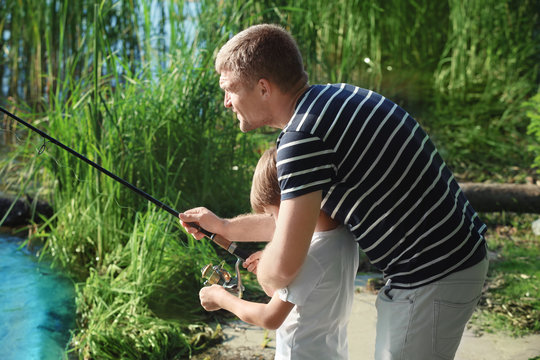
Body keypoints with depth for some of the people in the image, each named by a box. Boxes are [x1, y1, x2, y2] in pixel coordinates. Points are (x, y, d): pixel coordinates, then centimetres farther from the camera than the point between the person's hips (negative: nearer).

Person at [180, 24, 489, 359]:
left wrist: (265, 278, -1)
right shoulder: (330, 97, 8)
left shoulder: (304, 136, -23)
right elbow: (303, 215, 19)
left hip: (434, 280, -10)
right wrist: (224, 226, 23)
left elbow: (284, 267, -25)